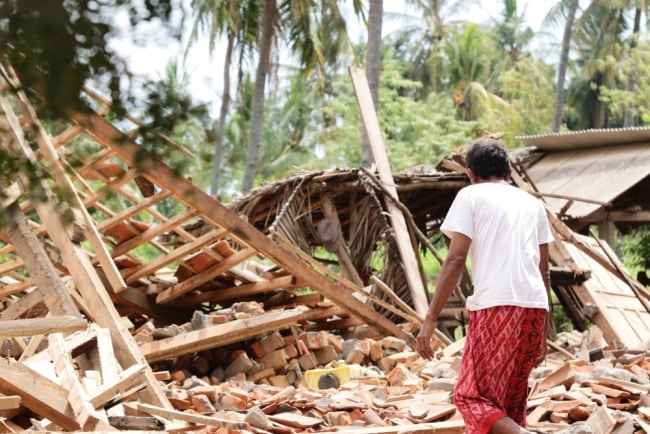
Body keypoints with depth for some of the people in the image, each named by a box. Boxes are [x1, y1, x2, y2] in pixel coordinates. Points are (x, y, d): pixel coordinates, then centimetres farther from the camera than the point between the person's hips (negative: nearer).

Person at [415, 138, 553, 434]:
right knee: (510, 402, 15)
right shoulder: (533, 204, 22)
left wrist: (430, 319, -4)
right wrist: (544, 327, 27)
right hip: (535, 308, 6)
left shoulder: (470, 196, 6)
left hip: (496, 308, -6)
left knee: (473, 397, -2)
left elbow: (456, 260, -4)